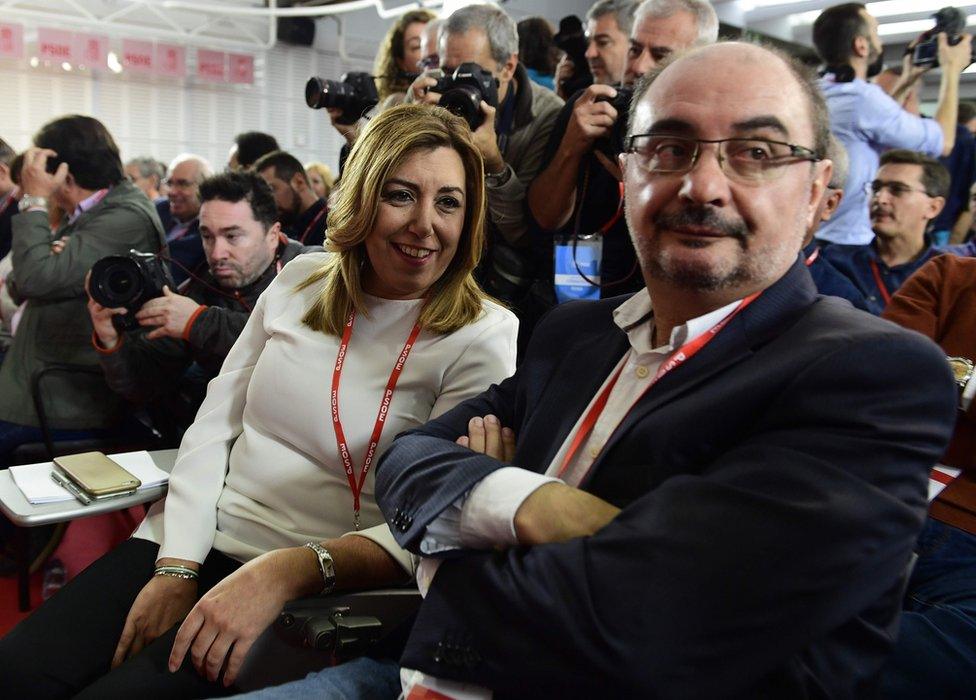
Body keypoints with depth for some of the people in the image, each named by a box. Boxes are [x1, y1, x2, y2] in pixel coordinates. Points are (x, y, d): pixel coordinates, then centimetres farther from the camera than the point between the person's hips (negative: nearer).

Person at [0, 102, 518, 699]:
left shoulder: (484, 339, -7)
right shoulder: (302, 281, 6)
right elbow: (214, 425, 6)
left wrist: (286, 572, -25)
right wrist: (176, 569, -7)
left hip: (317, 589, -4)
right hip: (191, 544, 4)